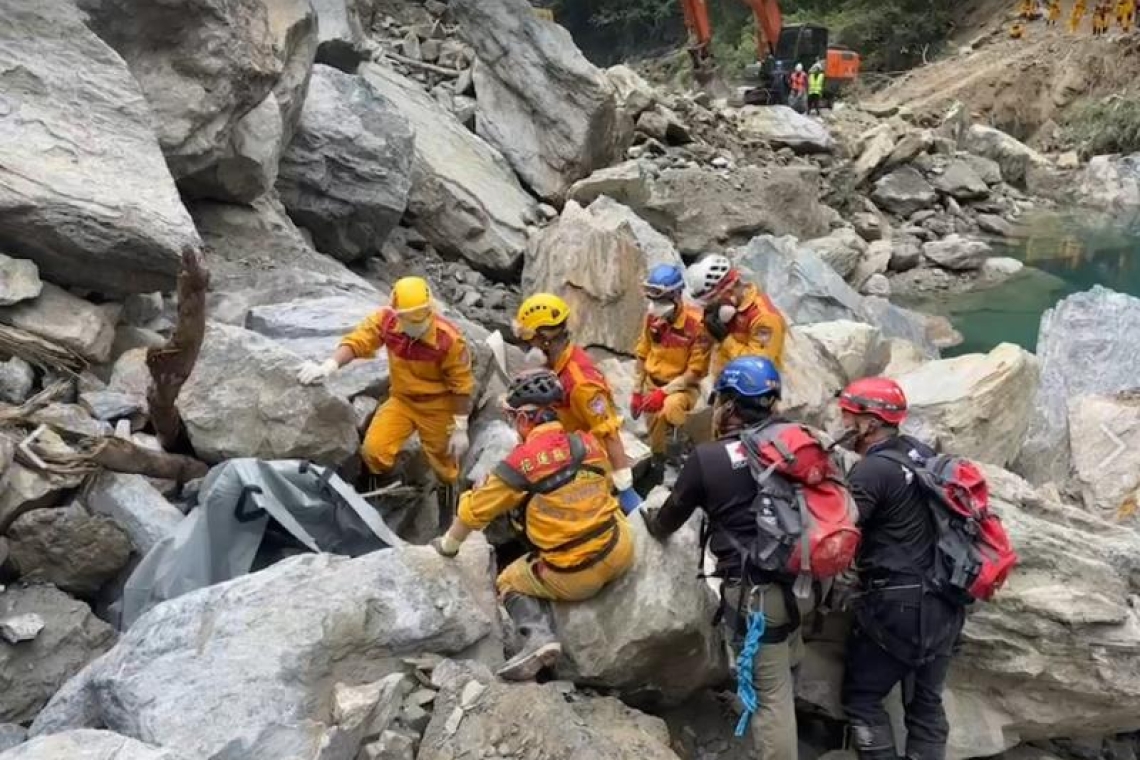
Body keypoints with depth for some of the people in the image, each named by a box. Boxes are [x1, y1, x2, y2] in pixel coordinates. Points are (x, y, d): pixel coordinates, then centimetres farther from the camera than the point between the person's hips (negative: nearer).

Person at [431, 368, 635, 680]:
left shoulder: (521, 462, -13)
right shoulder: (589, 443, 0)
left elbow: (475, 510, -1)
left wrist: (448, 544, 18)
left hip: (574, 577, -4)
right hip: (619, 553, 5)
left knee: (510, 582, 21)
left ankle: (538, 637, -4)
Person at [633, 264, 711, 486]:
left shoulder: (696, 324, -21)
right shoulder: (652, 317, -4)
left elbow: (696, 372, -19)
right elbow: (642, 355, 10)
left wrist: (665, 392, -25)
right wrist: (637, 391, 8)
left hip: (683, 386, -5)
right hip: (653, 383, 5)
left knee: (669, 410, -37)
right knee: (656, 440, 9)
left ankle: (673, 463, -18)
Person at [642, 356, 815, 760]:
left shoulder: (707, 457, -9)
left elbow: (669, 520, 7)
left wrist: (650, 520, 30)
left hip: (756, 594, -5)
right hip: (803, 580, 5)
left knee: (770, 697, 6)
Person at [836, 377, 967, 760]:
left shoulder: (871, 471, -17)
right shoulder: (922, 452, 6)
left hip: (898, 606, -8)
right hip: (943, 602, 8)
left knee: (861, 697, 6)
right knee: (927, 702, 15)